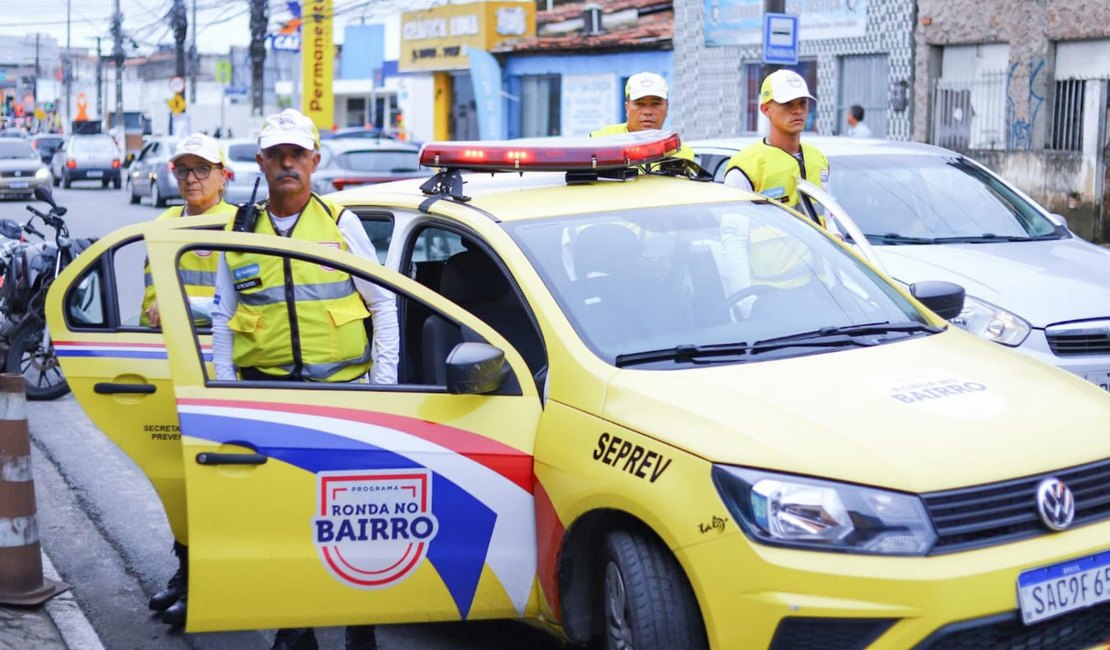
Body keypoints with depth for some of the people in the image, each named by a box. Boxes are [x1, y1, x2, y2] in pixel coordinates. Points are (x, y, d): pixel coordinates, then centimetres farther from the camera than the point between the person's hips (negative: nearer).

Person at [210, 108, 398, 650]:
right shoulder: (240, 233, 12)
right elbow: (222, 319, 16)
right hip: (267, 389, 2)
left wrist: (384, 382, 1)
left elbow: (383, 304, 7)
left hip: (343, 386, -2)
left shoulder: (341, 222, 6)